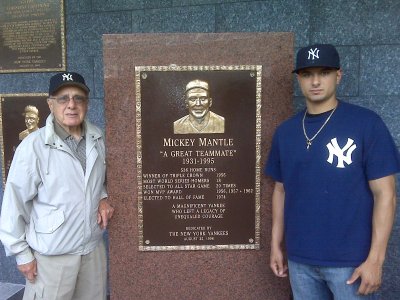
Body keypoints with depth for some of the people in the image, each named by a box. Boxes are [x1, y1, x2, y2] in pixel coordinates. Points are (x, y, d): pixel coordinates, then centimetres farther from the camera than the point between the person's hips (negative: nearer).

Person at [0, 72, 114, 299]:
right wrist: (22, 253, -6)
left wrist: (103, 198, -2)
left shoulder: (97, 138, -1)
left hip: (94, 247, 5)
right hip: (51, 255, -5)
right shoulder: (33, 146, -17)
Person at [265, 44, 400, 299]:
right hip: (299, 259, 4)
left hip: (351, 260, -3)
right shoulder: (285, 131, 2)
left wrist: (375, 259, -12)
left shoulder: (367, 123, -9)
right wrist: (276, 245, 7)